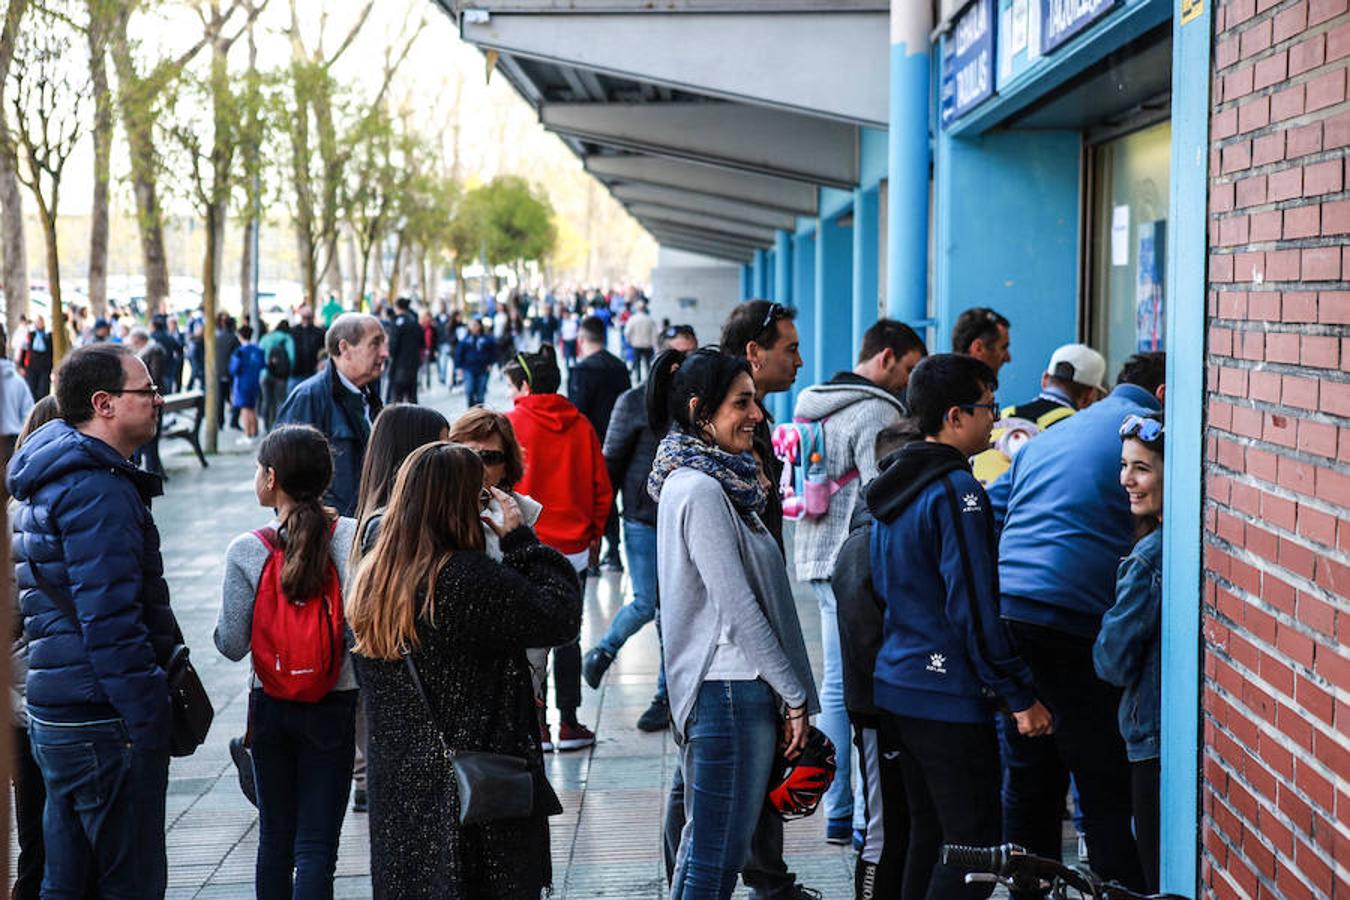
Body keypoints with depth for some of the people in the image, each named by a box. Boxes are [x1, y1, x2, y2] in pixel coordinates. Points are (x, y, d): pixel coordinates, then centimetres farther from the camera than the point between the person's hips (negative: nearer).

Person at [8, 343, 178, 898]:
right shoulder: (97, 490, -18)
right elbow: (110, 619, -23)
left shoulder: (52, 480, 16)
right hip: (103, 725, -10)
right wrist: (147, 718, -22)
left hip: (56, 719, 10)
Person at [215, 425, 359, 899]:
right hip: (334, 708, -1)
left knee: (275, 838, 16)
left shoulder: (247, 550, -8)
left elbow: (231, 643, -6)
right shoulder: (352, 537, -10)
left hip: (270, 707, 1)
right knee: (316, 844, 0)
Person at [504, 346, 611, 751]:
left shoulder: (511, 424, -8)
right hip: (574, 549, 3)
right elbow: (601, 487, 5)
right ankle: (568, 724, 13)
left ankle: (536, 724, 7)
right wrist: (594, 534, 16)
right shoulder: (580, 425, 2)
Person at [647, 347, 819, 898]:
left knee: (704, 844, 17)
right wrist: (795, 696, -13)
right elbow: (738, 609, -18)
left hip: (718, 687, 10)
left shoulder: (711, 481, 14)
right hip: (732, 688, -10)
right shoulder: (700, 490, -16)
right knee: (718, 855, -5)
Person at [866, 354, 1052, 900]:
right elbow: (975, 606, -20)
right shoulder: (956, 491, -16)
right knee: (975, 850, -5)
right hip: (950, 696, -9)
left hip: (896, 686, 9)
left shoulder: (893, 488, 13)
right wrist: (1021, 695, -14)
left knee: (928, 837, 16)